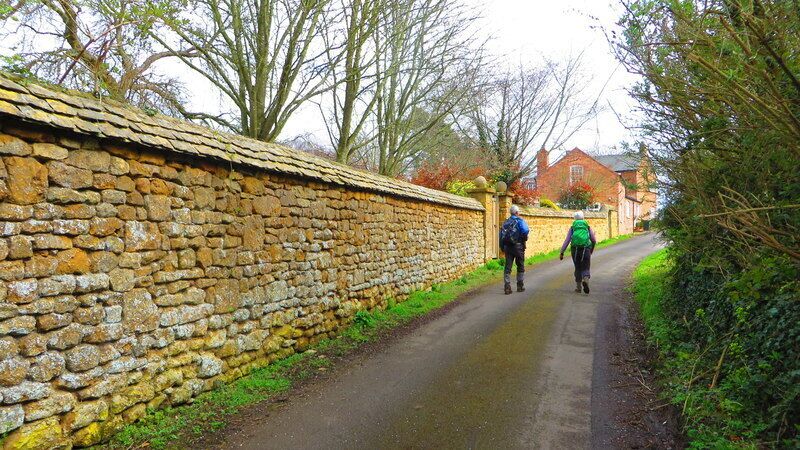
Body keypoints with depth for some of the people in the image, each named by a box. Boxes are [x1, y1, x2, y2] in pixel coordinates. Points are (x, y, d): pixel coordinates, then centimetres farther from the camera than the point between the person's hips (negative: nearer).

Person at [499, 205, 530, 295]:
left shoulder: (506, 222, 12)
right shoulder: (520, 221, -4)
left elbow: (501, 235, 10)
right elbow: (525, 231, -19)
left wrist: (502, 247, 14)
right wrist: (525, 239, 1)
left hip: (507, 246, 4)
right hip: (518, 246, -4)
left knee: (507, 267, 2)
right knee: (520, 266, 11)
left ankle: (507, 287, -4)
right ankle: (520, 286, 17)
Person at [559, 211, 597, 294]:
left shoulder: (572, 227, 8)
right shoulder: (587, 226, 10)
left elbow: (567, 240, 0)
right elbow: (594, 241, 11)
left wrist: (562, 252, -2)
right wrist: (592, 249, 30)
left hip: (575, 249, 1)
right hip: (585, 249, -1)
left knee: (578, 268, 16)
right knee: (585, 269, 3)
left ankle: (578, 287, 19)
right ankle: (585, 279, -28)